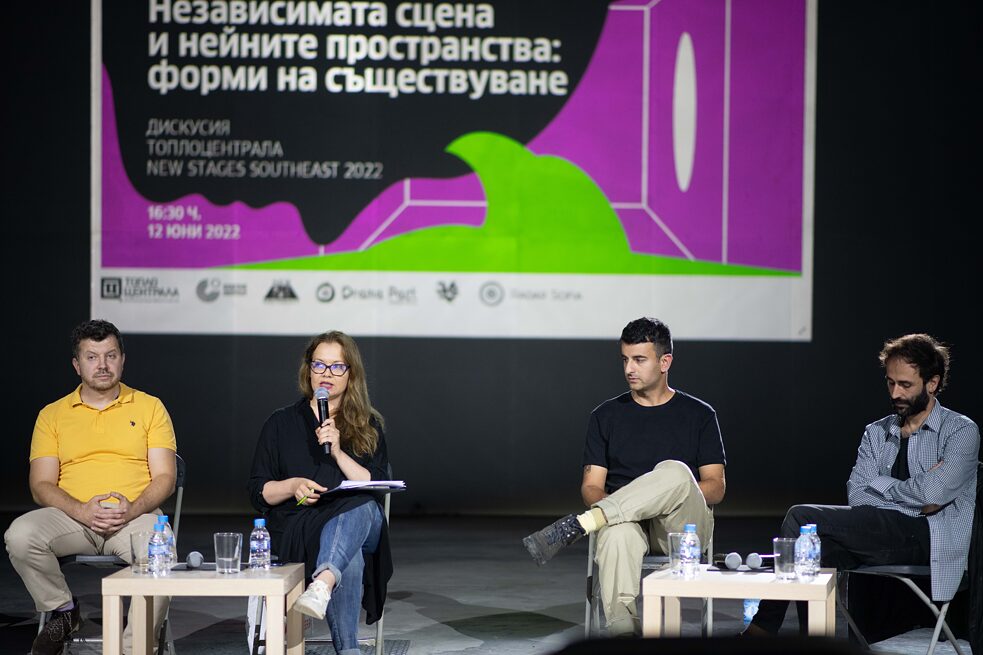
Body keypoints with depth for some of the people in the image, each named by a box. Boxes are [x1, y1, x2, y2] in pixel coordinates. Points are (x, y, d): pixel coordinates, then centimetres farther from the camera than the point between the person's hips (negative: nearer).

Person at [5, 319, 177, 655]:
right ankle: (63, 611, -5)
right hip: (72, 517, 1)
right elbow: (41, 485, 5)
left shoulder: (149, 407, 13)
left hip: (134, 515, -1)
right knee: (19, 535, -30)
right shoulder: (53, 414, 14)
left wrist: (132, 509, -15)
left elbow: (164, 477, 6)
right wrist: (81, 510, -15)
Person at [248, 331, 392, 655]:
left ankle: (322, 585, -64)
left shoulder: (368, 427, 15)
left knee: (362, 508, -40)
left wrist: (338, 452, -11)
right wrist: (292, 486, -12)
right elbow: (258, 491, 10)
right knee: (349, 561, -37)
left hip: (359, 520, 1)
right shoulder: (282, 423, 13)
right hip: (296, 528, -1)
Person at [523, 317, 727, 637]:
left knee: (674, 471, -36)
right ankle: (621, 627, -51)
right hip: (623, 516, 0)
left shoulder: (698, 415, 13)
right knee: (617, 532, -40)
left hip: (683, 526, 0)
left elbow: (715, 487, 7)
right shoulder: (606, 416, 16)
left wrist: (672, 496, -13)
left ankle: (575, 526, -38)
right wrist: (607, 502, -14)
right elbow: (591, 486, 11)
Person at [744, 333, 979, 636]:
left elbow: (933, 493, -13)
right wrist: (913, 495, -7)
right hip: (880, 538, 6)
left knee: (802, 518, -19)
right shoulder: (876, 433, 20)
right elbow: (856, 496, 6)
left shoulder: (961, 431, 4)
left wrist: (880, 483, 3)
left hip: (931, 537, -6)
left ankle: (763, 629, -10)